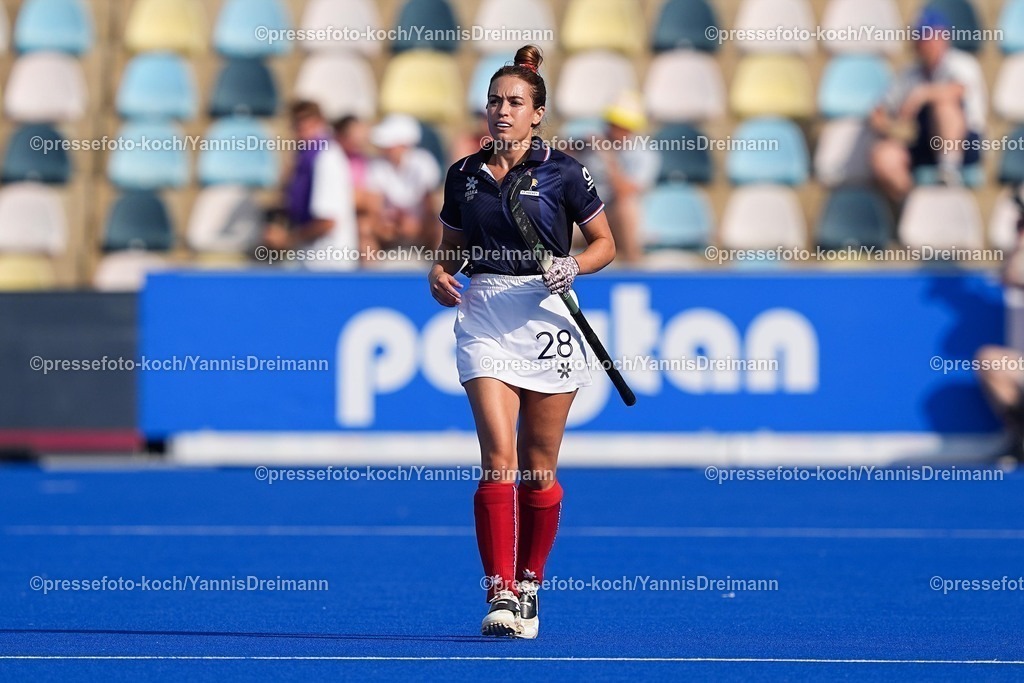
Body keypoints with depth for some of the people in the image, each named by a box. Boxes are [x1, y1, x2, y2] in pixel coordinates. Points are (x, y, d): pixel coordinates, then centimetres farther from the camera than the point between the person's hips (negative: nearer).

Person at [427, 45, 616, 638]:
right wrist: (440, 274, 0)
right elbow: (452, 248, 21)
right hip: (484, 317, 1)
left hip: (547, 316, -1)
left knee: (538, 465, 4)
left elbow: (605, 244, 6)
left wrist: (572, 266, -13)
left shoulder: (563, 172, 0)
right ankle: (500, 596, -16)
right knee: (498, 456, -12)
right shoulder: (464, 176, 10)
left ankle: (529, 588, 18)